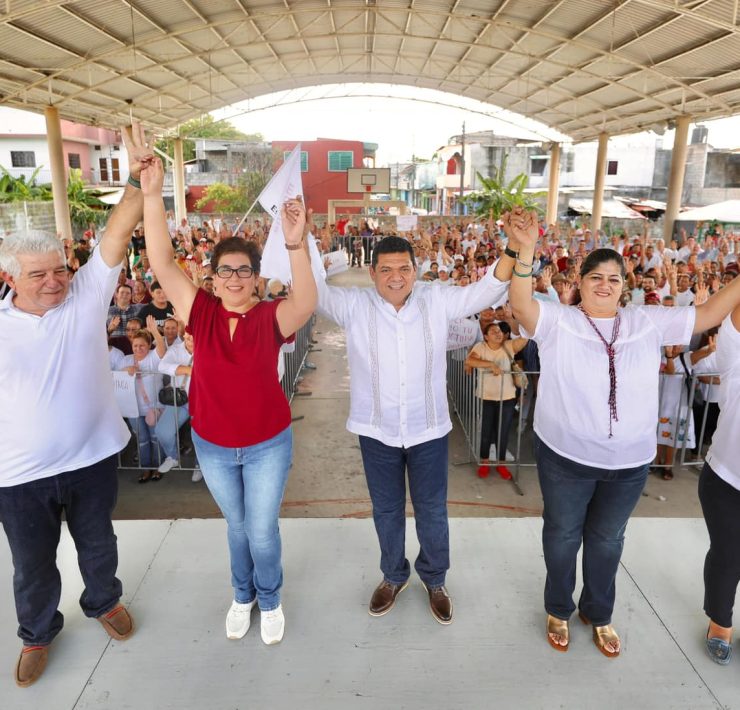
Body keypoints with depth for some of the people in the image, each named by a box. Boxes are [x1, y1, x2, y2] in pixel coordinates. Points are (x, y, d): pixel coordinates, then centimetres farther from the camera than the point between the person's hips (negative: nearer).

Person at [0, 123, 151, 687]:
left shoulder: (87, 295, -11)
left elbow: (119, 232, -20)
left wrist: (138, 178, -29)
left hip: (93, 456, 0)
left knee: (98, 544, 24)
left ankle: (104, 601, 53)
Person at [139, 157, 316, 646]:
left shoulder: (271, 317, -18)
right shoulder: (201, 311, -11)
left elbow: (307, 304, -39)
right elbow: (162, 263, -21)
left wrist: (296, 245, -54)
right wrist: (152, 195, -30)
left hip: (268, 444, -2)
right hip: (211, 445, 3)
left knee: (263, 529, 13)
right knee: (237, 524, 23)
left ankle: (270, 599, 41)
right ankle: (243, 596, 47)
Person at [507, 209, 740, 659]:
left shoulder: (648, 322, 1)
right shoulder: (557, 321, -10)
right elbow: (521, 304, -26)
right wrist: (527, 249, -38)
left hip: (629, 461, 3)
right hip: (566, 456, -3)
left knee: (607, 539, 21)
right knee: (563, 535, 16)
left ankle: (598, 613, 45)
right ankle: (559, 610, 41)